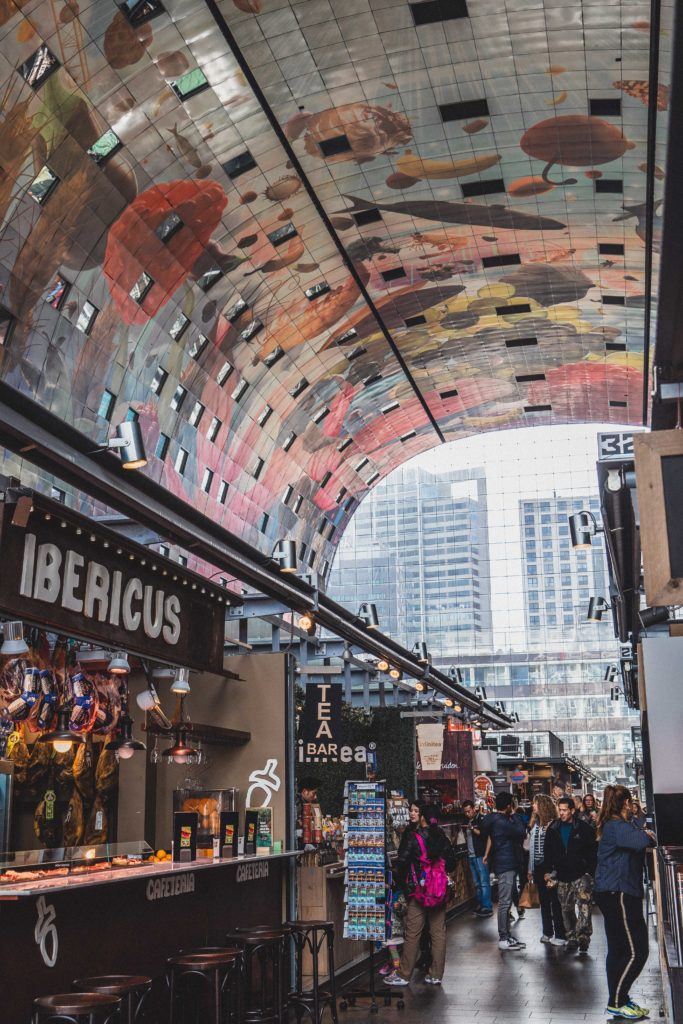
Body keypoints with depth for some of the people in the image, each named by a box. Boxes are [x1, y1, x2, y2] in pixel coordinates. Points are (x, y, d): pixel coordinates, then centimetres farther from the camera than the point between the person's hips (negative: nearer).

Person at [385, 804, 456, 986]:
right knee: (439, 932, 9)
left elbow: (401, 861, -14)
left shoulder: (415, 838, -10)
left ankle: (403, 975, 7)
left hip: (418, 891, -4)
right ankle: (436, 975, 13)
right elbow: (452, 863, 7)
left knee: (412, 933, 1)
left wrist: (403, 881, 2)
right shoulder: (443, 838, 2)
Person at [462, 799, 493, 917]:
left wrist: (473, 828, -21)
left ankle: (487, 908, -5)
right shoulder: (467, 821, 15)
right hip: (471, 856, 7)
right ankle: (480, 905, 16)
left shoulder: (481, 819, -5)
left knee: (484, 882, -7)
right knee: (477, 883, 10)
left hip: (480, 855, -7)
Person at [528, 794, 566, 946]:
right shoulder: (535, 824, 12)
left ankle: (559, 935, 4)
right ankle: (547, 932, 22)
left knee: (554, 900, -2)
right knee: (543, 900, 14)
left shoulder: (553, 824, -13)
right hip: (538, 867, 8)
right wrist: (530, 869, 15)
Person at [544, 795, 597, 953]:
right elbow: (548, 852, 13)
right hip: (562, 875, 4)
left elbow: (593, 851, -1)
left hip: (581, 874, -4)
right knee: (566, 909, 9)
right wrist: (548, 871, 7)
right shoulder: (553, 829, 7)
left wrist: (590, 872, -8)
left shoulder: (584, 828, -3)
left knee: (584, 906, -16)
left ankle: (583, 936, -18)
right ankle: (571, 937, 19)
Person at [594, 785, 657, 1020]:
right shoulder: (617, 827, -18)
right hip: (618, 894, -11)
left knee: (618, 950, 17)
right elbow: (639, 842, -34)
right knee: (636, 952, -8)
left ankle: (618, 1000, 26)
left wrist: (646, 835, -4)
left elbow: (650, 840, 16)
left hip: (615, 894, 11)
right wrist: (646, 835, -14)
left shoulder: (622, 823, 16)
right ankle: (617, 1002, 0)